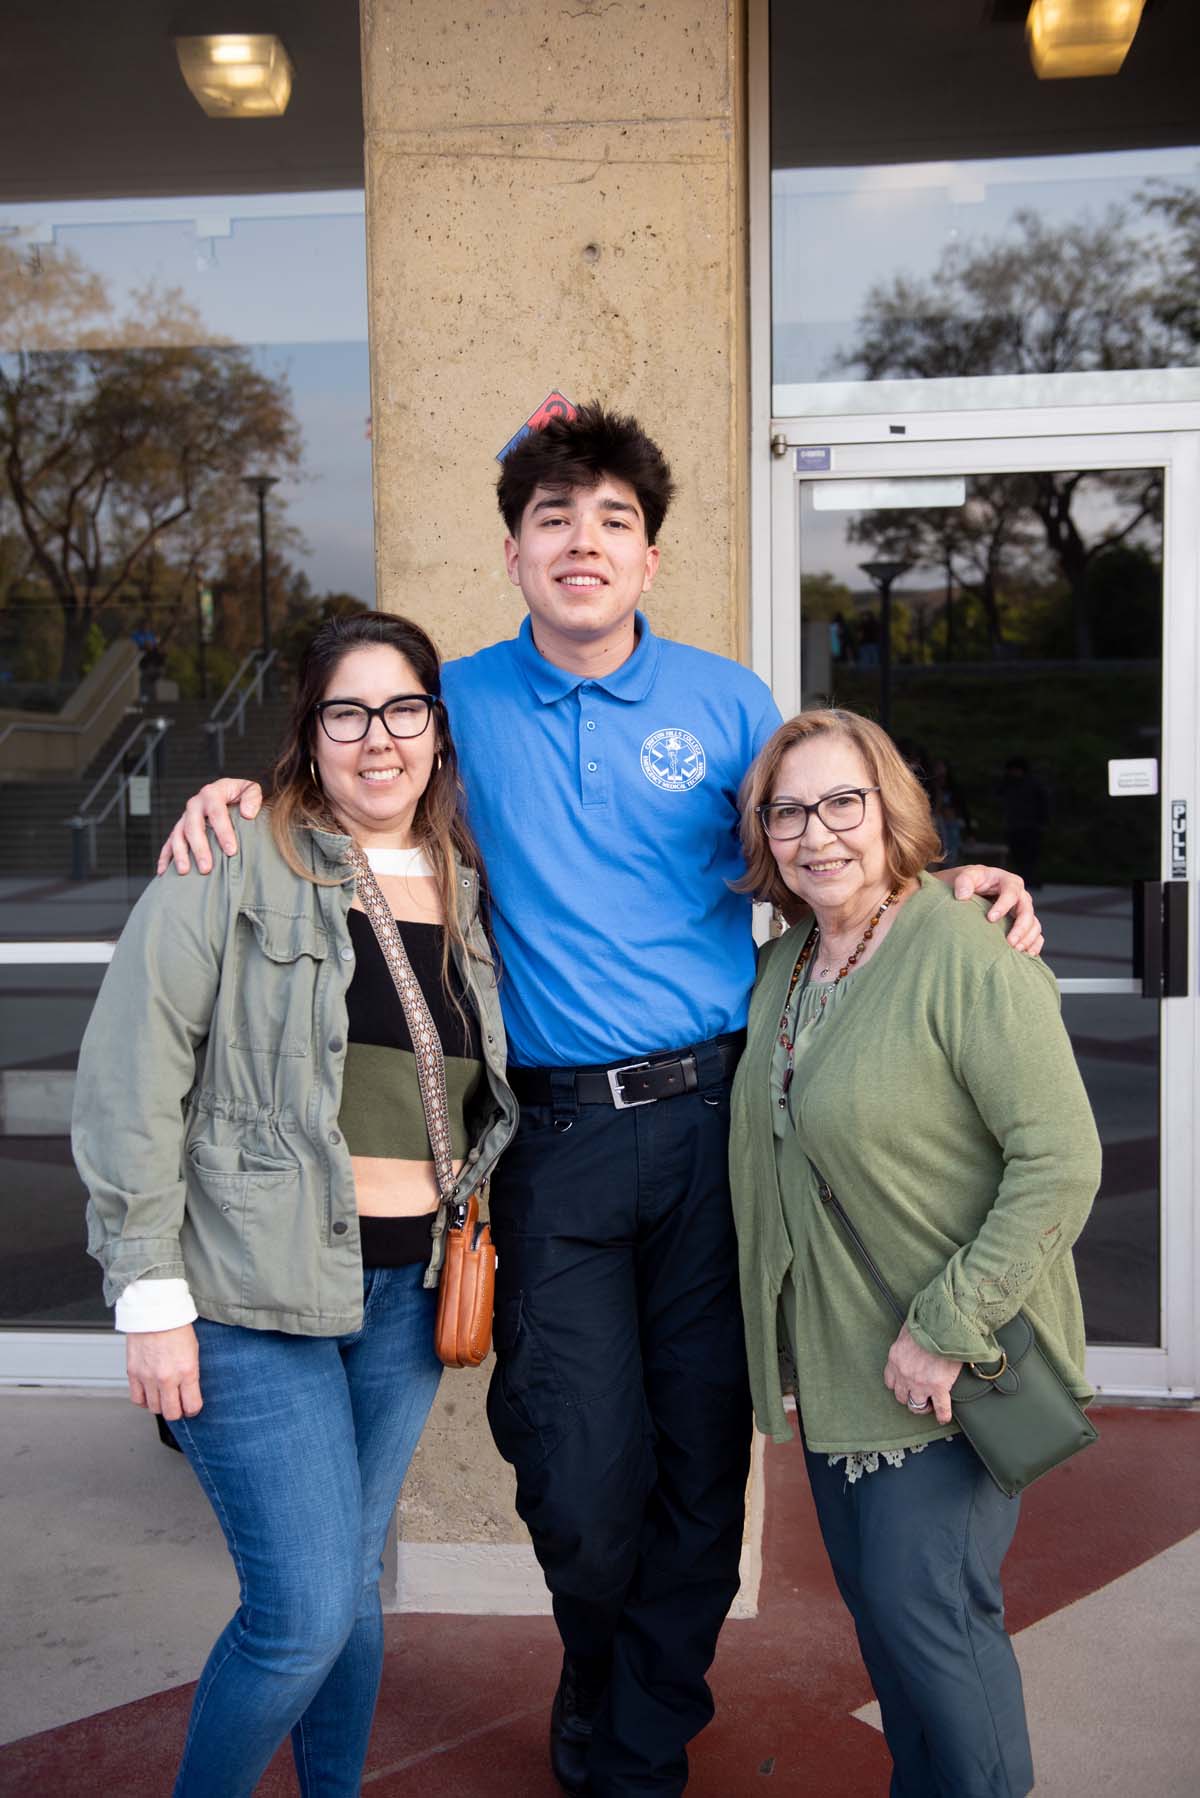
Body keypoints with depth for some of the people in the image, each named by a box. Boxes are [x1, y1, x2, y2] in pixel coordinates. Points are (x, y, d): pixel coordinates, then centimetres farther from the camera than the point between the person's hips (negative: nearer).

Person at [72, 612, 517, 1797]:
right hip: (254, 1296, -5)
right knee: (303, 1612, -4)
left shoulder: (468, 894, 8)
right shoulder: (232, 869, -9)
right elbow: (129, 1087, -11)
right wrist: (149, 1291, -13)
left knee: (353, 1584, 17)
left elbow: (486, 1101, 18)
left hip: (407, 1293, 5)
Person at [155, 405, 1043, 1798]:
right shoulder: (461, 703, 6)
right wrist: (239, 795, -2)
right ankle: (604, 1676, 37)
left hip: (714, 1115, 1)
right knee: (583, 1477, 0)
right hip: (556, 1135, 0)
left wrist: (952, 889, -8)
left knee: (701, 1457, 8)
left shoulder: (725, 702, 5)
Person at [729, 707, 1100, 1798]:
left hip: (955, 1368, -7)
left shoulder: (967, 955, -19)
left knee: (924, 1605, -2)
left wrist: (947, 1330, -22)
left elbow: (1061, 1161, -23)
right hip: (835, 1361, 7)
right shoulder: (783, 967, 6)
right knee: (875, 1598, 17)